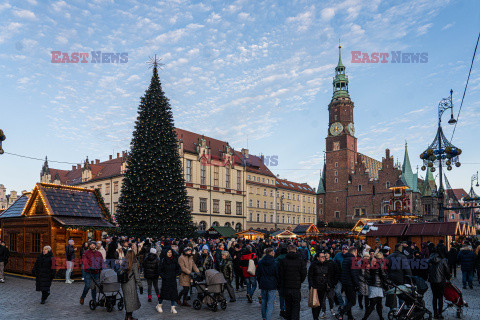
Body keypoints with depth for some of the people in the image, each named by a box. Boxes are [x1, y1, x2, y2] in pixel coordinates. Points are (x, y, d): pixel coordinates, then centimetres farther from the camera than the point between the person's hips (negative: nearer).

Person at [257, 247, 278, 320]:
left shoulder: (260, 262, 1)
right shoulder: (275, 263, -10)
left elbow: (258, 274, 8)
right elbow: (277, 275, -5)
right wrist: (277, 284, 7)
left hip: (263, 285, 4)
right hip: (272, 285, -4)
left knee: (264, 301, 17)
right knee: (270, 303, 1)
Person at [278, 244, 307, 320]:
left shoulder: (283, 261, -5)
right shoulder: (300, 260, -6)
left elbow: (280, 274, -2)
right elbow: (304, 273, -3)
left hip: (286, 286, 1)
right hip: (296, 287, -1)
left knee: (288, 305, 15)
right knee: (296, 306, 6)